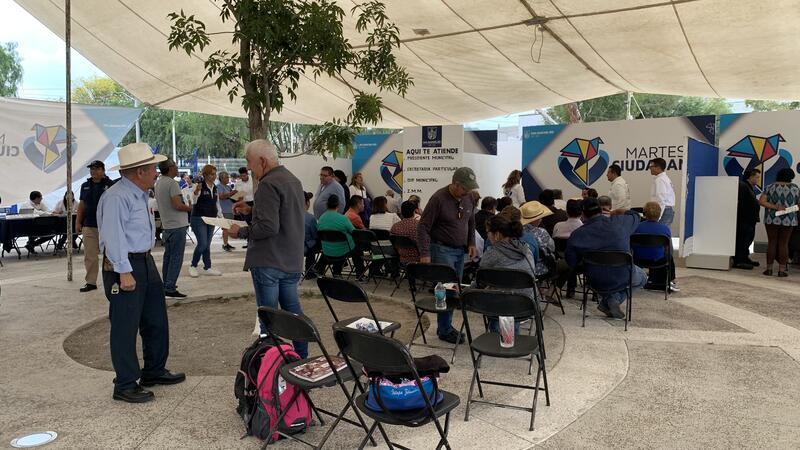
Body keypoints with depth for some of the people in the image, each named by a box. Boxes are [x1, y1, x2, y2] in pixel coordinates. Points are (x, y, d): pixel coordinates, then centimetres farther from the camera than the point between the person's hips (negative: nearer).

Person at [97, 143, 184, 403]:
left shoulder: (140, 194, 13)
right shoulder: (116, 197, -19)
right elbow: (113, 236, -24)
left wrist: (144, 264, 20)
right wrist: (124, 272, -25)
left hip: (145, 262, 10)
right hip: (124, 267, -10)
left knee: (156, 321, 18)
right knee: (125, 328, -1)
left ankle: (154, 371, 33)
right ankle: (125, 386, 10)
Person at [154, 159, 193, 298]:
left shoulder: (158, 183, 11)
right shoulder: (172, 183, -17)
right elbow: (178, 205, -24)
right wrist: (190, 208, -6)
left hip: (166, 225, 9)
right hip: (177, 225, -9)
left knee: (168, 256, 17)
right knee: (176, 258, -6)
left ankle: (166, 285, 26)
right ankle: (170, 288, -7)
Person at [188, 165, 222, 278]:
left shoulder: (215, 188, 10)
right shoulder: (199, 185, -11)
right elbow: (193, 201, -22)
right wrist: (196, 191, -41)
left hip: (211, 219, 7)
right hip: (199, 219, -6)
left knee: (207, 245, 10)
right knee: (202, 244, -9)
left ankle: (207, 267, 15)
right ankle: (193, 266, 8)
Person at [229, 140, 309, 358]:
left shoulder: (269, 184, -17)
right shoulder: (293, 180, 12)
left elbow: (268, 227, -24)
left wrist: (240, 232, -10)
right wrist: (252, 209, 16)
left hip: (268, 262, -9)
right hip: (292, 261, 9)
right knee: (293, 310, 16)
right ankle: (302, 357, 24)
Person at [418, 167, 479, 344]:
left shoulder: (468, 198, 4)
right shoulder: (439, 198, -16)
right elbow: (423, 226, -14)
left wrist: (471, 243, 13)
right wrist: (425, 253, -19)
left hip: (460, 250, 7)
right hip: (442, 249, -7)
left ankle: (445, 326, 21)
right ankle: (445, 330, 3)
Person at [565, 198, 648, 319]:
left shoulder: (576, 235, -12)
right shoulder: (620, 222, -8)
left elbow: (572, 263, -6)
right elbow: (635, 216, 15)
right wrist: (623, 213, 36)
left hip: (596, 282, 3)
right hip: (624, 279, -3)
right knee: (642, 278, 31)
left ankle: (607, 300, 16)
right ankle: (616, 298, 7)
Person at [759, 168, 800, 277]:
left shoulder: (770, 188, -1)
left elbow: (761, 201, -11)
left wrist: (775, 207, -11)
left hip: (771, 219, 0)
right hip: (788, 221, 0)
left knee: (771, 242, 5)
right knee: (783, 243, 4)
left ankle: (769, 268, 7)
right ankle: (782, 269, 5)